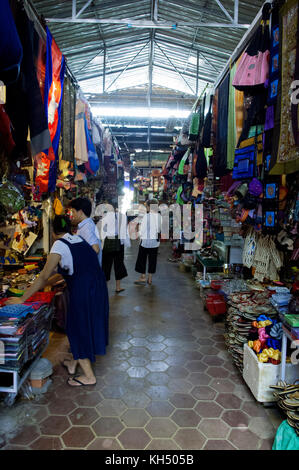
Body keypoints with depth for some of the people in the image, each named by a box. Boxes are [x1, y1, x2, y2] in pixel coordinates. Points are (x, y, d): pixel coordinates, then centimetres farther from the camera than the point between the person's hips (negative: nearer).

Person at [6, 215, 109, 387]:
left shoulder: (60, 245, -10)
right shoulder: (78, 239, 12)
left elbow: (43, 277, -10)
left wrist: (22, 299, -3)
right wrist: (48, 282, 25)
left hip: (83, 292, -8)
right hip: (98, 287, 8)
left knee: (78, 330, 10)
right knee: (83, 327, 22)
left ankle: (89, 376, 22)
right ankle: (74, 364, 41)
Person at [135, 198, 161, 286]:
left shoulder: (146, 216, -17)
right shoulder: (159, 216, -4)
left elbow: (142, 230, -12)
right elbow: (160, 229, 3)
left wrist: (141, 236, 5)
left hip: (145, 240, -4)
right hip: (155, 241, 5)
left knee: (142, 259, 10)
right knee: (152, 259, 13)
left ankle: (143, 278, 14)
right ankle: (150, 278, 20)